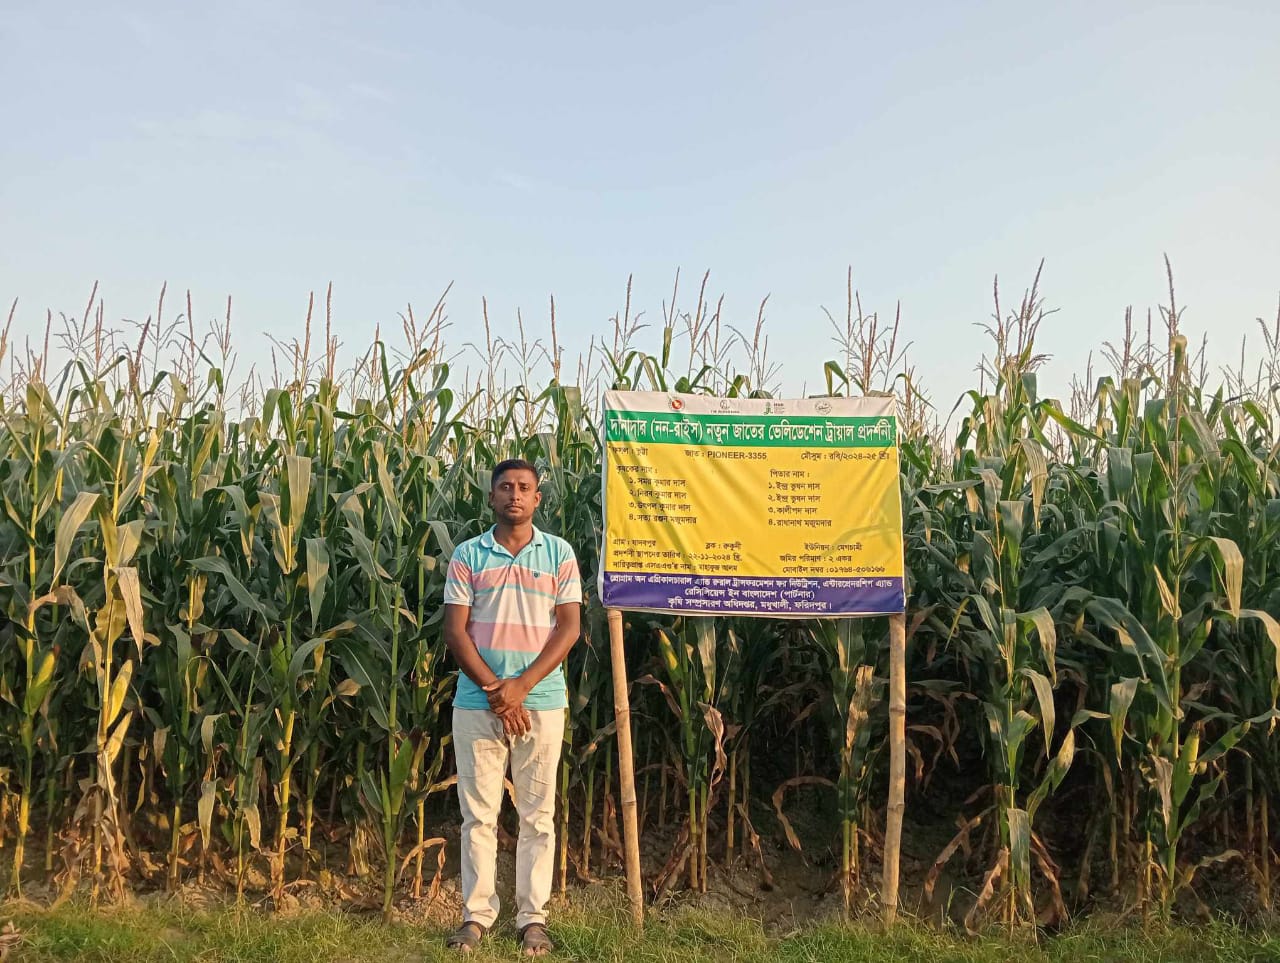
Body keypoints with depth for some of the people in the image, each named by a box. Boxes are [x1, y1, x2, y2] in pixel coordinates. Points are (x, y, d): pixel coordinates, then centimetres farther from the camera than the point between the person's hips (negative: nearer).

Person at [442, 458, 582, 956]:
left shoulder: (559, 553, 2)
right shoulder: (467, 554, 3)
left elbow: (569, 626, -3)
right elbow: (455, 629, -2)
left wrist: (521, 686, -12)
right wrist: (492, 688, -12)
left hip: (541, 702, 0)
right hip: (478, 703, 0)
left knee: (538, 814, 8)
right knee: (478, 813, 8)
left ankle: (533, 916, 20)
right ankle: (477, 913, 21)